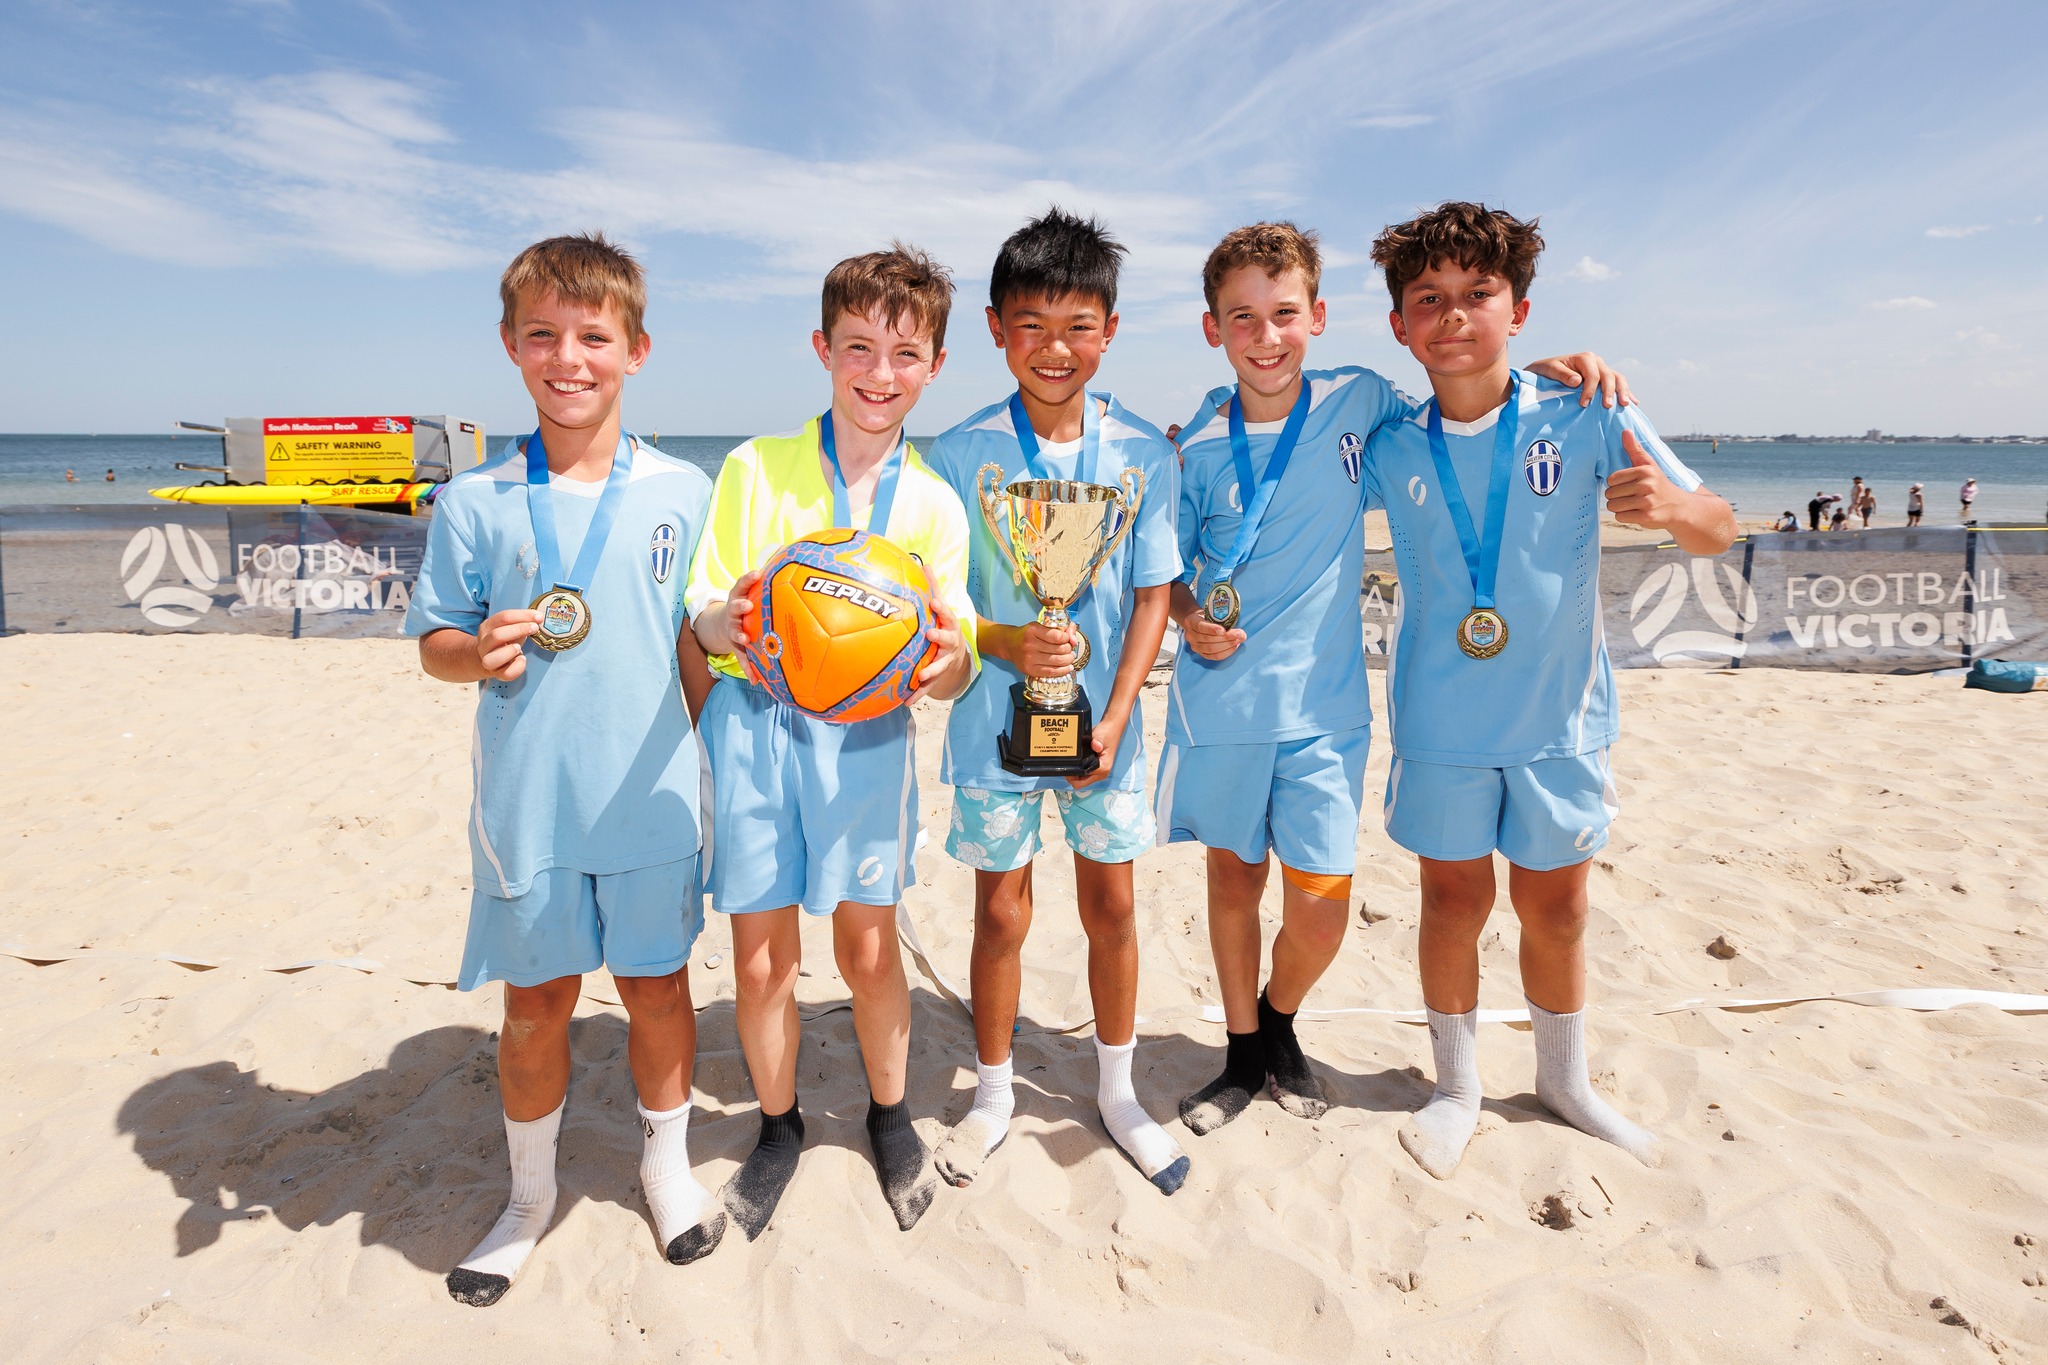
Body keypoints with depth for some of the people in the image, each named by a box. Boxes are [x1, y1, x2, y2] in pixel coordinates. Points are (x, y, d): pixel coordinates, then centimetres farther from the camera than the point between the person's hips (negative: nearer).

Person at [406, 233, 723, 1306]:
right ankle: (530, 1195, 38)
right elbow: (433, 641, 2)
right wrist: (481, 652, -20)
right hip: (527, 807, 0)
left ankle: (667, 1162, 40)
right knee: (536, 1003, 13)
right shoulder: (475, 503, -3)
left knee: (657, 985, 14)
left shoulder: (682, 493, -1)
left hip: (653, 804, 0)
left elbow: (700, 646, 5)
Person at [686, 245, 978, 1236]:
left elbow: (949, 673, -1)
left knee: (868, 945, 11)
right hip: (754, 720, 0)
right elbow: (699, 619, -3)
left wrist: (946, 659, -25)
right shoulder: (755, 468, -1)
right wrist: (733, 622, -26)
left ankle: (890, 1113, 37)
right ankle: (778, 1127, 33)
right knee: (760, 956, 8)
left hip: (867, 733, 1)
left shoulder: (934, 505, 1)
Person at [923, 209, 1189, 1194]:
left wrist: (1113, 720, -10)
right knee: (1001, 911, 10)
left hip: (1103, 718, 2)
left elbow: (1152, 597, -2)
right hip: (995, 719, -1)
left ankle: (1117, 1090, 35)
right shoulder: (960, 455, -8)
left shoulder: (1144, 455, -4)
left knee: (1112, 903, 13)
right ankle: (994, 1095, 33)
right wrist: (1007, 645, -23)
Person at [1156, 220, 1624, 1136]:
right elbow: (1167, 570, 5)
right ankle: (1243, 1055, 34)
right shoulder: (1198, 447, -3)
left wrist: (1543, 370, 0)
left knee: (1322, 901, -2)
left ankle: (1279, 1021, 31)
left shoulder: (1357, 401, -2)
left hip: (1323, 702, 0)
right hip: (1221, 704, 0)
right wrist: (1191, 619, -16)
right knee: (1233, 879, 12)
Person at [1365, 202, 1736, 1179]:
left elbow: (1718, 531, -4)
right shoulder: (1390, 450, -5)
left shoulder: (1584, 420, -9)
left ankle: (1564, 1079, 38)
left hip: (1558, 717, 0)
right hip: (1442, 725, 0)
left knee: (1554, 906, 13)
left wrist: (1669, 506, -27)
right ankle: (1456, 1086, 31)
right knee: (1454, 900, 9)